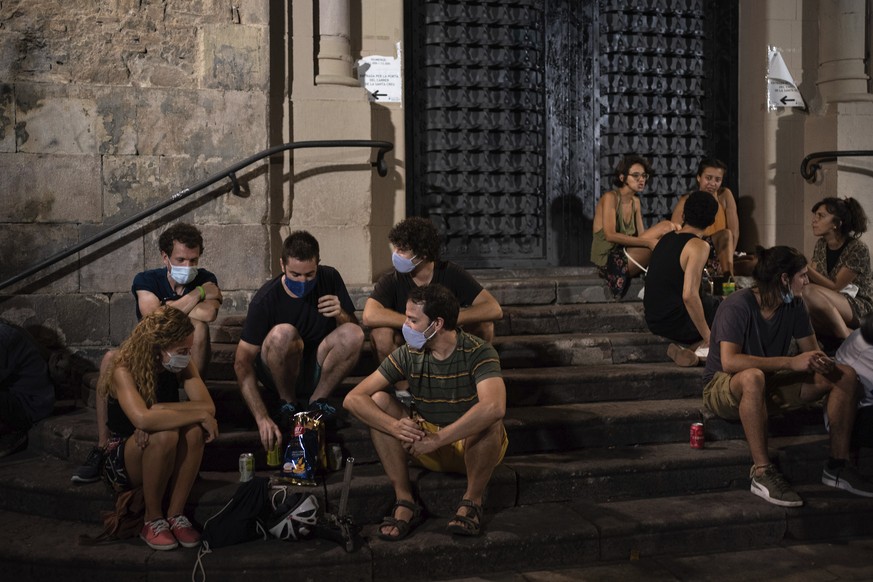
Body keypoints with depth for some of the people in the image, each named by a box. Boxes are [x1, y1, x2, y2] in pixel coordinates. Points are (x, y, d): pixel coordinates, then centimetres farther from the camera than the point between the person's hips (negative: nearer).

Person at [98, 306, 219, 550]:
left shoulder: (183, 366, -6)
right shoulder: (124, 370, -21)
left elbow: (208, 406, -20)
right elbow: (142, 419, -38)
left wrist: (159, 410, -30)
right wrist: (199, 415, -34)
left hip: (166, 463, 4)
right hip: (123, 463, -4)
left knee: (194, 428, -27)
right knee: (164, 434, -35)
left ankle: (176, 514, -17)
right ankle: (152, 520, -17)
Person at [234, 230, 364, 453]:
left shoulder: (329, 279, -9)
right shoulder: (265, 300, -19)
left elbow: (353, 330, 0)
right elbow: (242, 362, -21)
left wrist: (342, 315, -25)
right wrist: (261, 417, -33)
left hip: (316, 371, 3)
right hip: (278, 374, -3)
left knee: (354, 334, -25)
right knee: (283, 333, -34)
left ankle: (316, 402, -7)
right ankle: (286, 404, -10)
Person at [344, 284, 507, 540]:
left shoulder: (478, 352, -21)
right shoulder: (408, 355, -9)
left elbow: (494, 407, -41)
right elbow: (353, 399, -16)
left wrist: (436, 439, -41)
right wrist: (395, 426, -34)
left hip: (474, 448, -4)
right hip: (427, 447, 4)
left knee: (488, 418, -36)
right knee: (378, 401, -16)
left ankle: (472, 501, -14)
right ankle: (405, 501, -14)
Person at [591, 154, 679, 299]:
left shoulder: (635, 201, 15)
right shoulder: (610, 197, -9)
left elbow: (641, 235, 6)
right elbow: (610, 235, -21)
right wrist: (648, 242, -25)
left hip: (626, 257, 8)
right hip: (609, 260, -8)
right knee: (665, 226, -16)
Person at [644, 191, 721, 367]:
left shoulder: (666, 238, 9)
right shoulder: (699, 246, -16)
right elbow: (689, 295, -26)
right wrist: (708, 337, -18)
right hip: (677, 323, -8)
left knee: (714, 301, 29)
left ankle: (688, 348, 5)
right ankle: (696, 348, -6)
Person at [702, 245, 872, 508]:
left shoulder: (795, 306, -1)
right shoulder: (737, 306, -23)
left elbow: (812, 350, 6)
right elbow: (729, 361, -35)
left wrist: (823, 363, -20)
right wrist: (791, 362, -36)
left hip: (770, 387, 7)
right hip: (723, 388, -7)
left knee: (846, 375, -5)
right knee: (753, 377, -43)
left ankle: (837, 466, 0)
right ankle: (762, 473, -35)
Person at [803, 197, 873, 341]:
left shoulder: (858, 249, -17)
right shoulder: (821, 244, 5)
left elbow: (835, 287, -18)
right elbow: (813, 280, 3)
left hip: (861, 308, -7)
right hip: (833, 306, 7)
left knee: (809, 292, -34)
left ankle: (848, 338, -20)